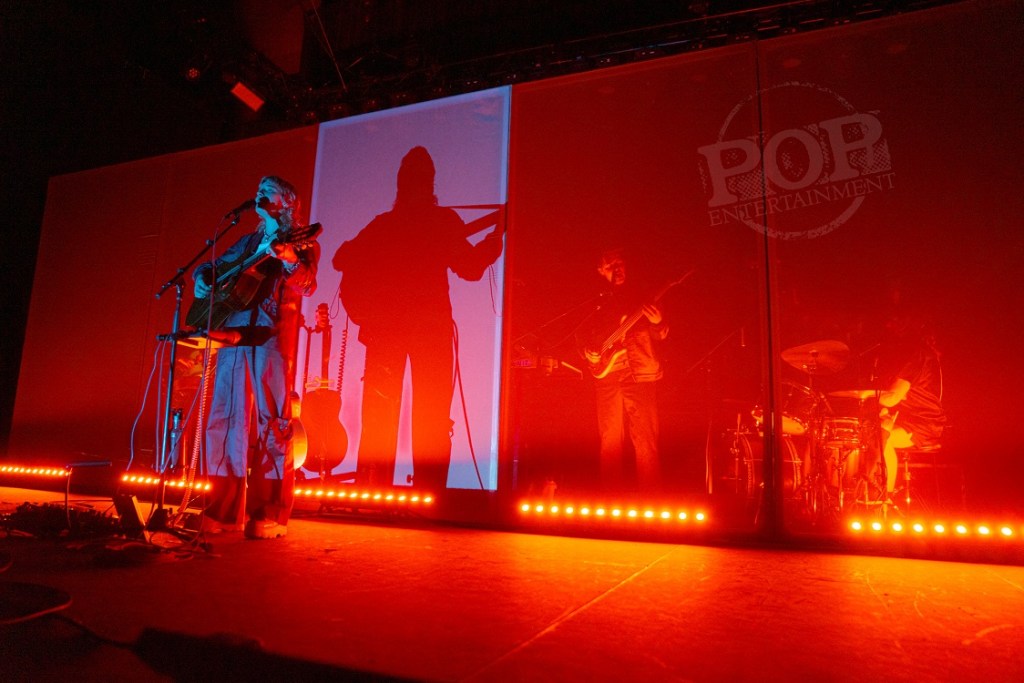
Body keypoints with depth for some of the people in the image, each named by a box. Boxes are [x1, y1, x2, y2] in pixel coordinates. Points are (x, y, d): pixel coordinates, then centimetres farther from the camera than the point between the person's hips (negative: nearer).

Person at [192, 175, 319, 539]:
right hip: (234, 334, 6)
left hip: (272, 335, -6)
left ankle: (270, 515, -5)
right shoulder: (249, 242, 24)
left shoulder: (301, 241, 7)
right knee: (224, 419, 4)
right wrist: (202, 281, 10)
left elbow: (306, 284, -11)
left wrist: (288, 257, -28)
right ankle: (225, 510, 12)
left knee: (272, 421, -9)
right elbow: (208, 267, 31)